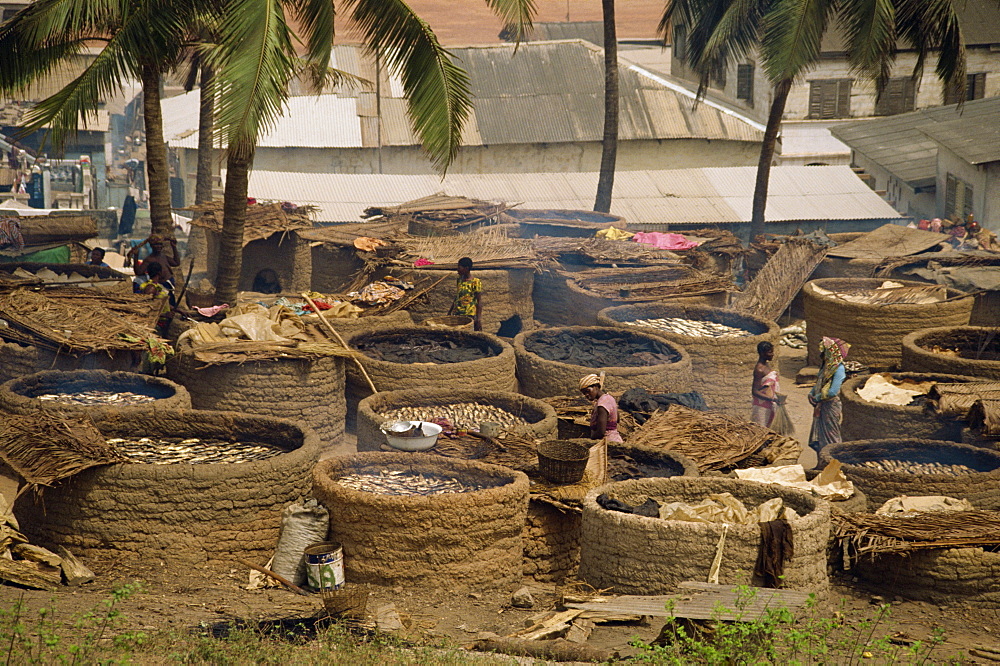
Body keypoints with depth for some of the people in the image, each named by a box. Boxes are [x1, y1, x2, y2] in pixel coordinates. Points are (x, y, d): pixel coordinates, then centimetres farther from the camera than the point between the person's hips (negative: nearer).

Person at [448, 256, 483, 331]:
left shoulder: (475, 282, -7)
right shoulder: (460, 280, 13)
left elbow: (479, 301, -8)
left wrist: (479, 318, -14)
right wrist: (450, 312, 23)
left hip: (470, 316, -6)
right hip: (456, 314, 6)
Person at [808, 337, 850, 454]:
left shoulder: (838, 368, -18)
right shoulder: (825, 366, 9)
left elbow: (833, 391, -24)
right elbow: (818, 384, 20)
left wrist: (817, 398, -13)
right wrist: (811, 394, 1)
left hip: (831, 406, -8)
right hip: (821, 407, 9)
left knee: (830, 437, 0)